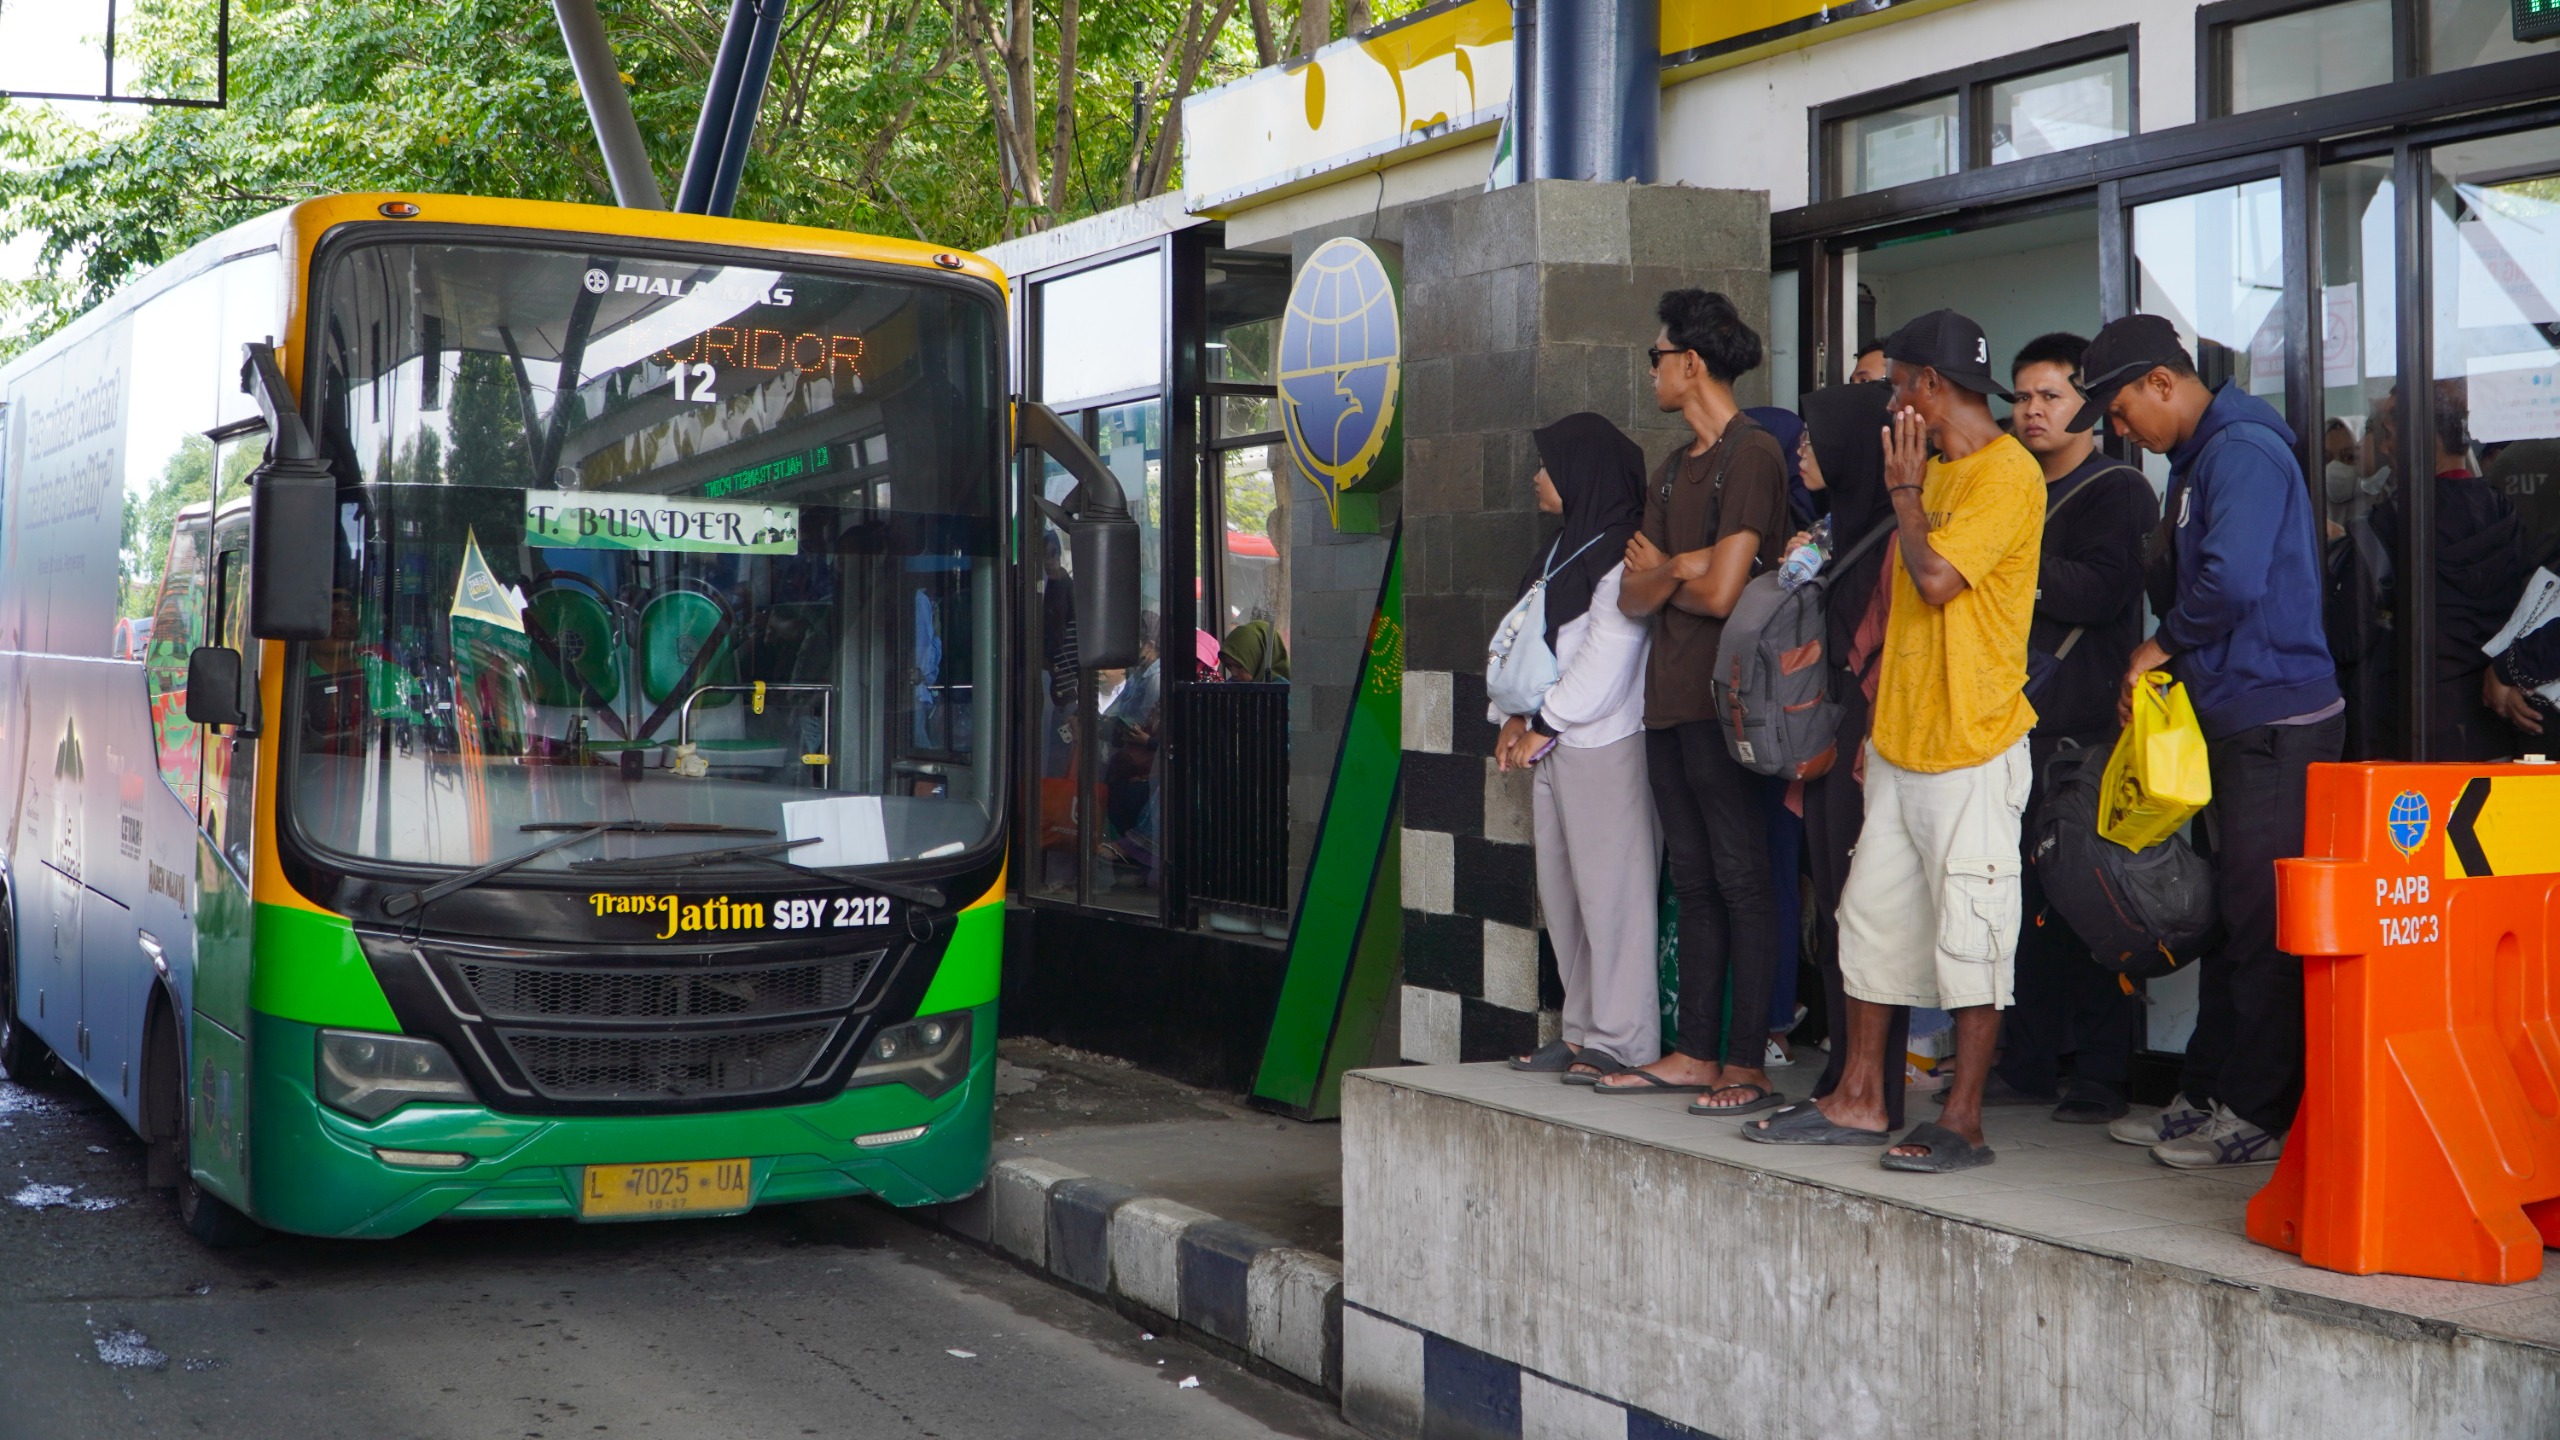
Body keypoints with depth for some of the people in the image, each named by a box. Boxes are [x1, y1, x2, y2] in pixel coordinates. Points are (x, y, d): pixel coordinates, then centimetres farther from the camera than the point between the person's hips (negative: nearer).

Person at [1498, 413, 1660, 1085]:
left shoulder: (1620, 555, -11)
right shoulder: (1564, 550, 19)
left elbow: (1604, 664, -16)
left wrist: (1544, 725, -10)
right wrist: (1518, 719, 8)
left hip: (1603, 746, -10)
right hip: (1554, 747, 10)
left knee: (1609, 890, -7)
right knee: (1562, 893, 10)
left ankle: (1623, 1041, -3)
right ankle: (1583, 1030, 17)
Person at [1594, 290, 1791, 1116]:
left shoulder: (1751, 456, -10)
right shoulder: (1674, 471, 19)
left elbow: (1722, 590, -18)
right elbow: (1633, 595, 13)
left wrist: (1662, 572, 1)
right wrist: (1680, 568, -7)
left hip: (1723, 700, -9)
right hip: (1668, 700, 9)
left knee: (1741, 882, -5)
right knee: (1694, 883, 11)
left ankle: (1746, 1064, -2)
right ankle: (1696, 1054, 16)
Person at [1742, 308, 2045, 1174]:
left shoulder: (2007, 472, -12)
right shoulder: (1934, 472, 18)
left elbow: (1936, 577, -23)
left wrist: (1904, 491, -8)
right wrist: (1880, 702, 17)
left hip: (1972, 747, -9)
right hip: (1900, 743, 9)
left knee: (1969, 937, -4)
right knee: (1871, 920, 11)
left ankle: (1964, 1123, 2)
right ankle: (1859, 1101, 18)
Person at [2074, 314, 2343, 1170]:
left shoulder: (2244, 451, -14)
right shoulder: (2197, 462, 19)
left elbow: (2234, 583, -26)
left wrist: (2163, 646, -10)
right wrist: (2159, 666, 11)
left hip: (2275, 720, -10)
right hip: (2230, 719, 10)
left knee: (2261, 922, -5)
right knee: (2227, 915, 13)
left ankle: (2260, 1115, 1)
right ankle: (2208, 1095, 20)